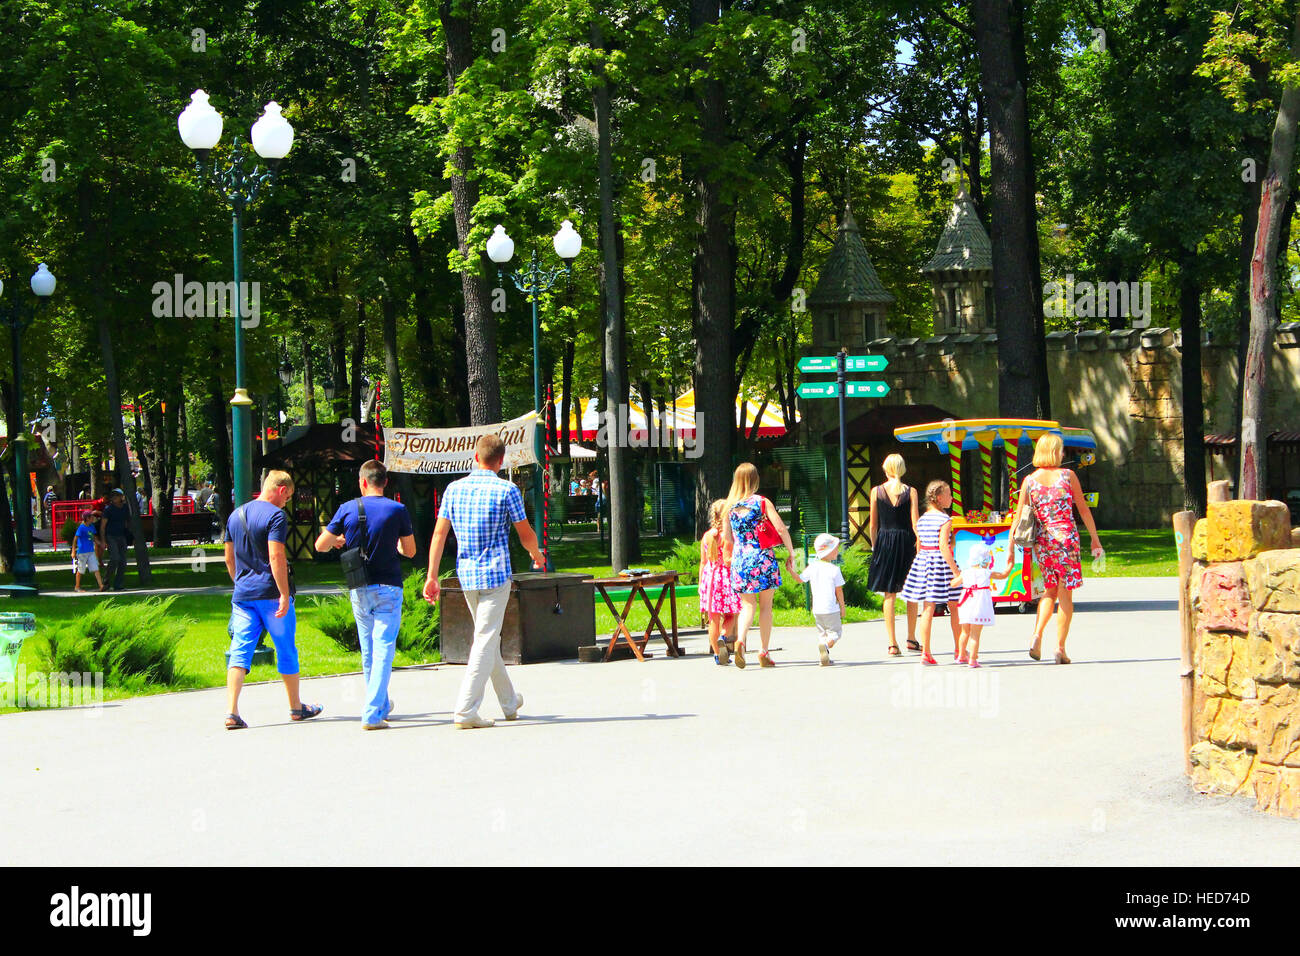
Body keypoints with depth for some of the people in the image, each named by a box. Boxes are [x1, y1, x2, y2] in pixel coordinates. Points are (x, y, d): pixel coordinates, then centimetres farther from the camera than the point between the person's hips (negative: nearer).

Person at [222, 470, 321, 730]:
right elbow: (276, 557, -20)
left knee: (239, 652, -1)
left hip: (242, 595, 6)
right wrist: (284, 594, -19)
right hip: (270, 593, -6)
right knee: (286, 650, 10)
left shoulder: (236, 516, 13)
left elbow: (229, 557, 19)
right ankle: (296, 707, 22)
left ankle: (232, 711, -15)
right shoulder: (275, 515, -10)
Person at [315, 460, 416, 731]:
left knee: (368, 651, 16)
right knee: (383, 649, -3)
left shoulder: (348, 509, -2)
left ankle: (382, 705, 29)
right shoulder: (397, 510, -5)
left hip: (358, 591, 3)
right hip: (388, 588, -3)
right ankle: (373, 714, -12)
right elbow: (410, 551, 4)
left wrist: (337, 540, 26)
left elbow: (321, 545, 3)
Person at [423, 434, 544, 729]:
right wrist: (537, 555, 20)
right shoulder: (506, 490, -8)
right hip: (495, 574, -5)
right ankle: (465, 711, -13)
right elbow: (526, 535, -1)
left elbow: (439, 533, 3)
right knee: (485, 641, -5)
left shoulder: (454, 489, 4)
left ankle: (509, 702, 32)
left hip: (466, 575, 5)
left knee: (488, 637, 18)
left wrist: (432, 576, 6)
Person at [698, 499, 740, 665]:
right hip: (726, 577, -4)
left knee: (714, 619, 7)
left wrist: (700, 583, 14)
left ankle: (717, 654, 8)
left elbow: (703, 562, 9)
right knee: (730, 614, 9)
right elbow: (728, 561, -17)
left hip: (709, 576, 4)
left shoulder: (706, 536, 6)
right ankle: (723, 637, -20)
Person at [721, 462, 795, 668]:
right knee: (765, 605, 8)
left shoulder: (730, 505, 4)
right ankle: (764, 653, 8)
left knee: (748, 605, 9)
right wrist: (790, 553, -1)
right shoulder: (762, 502, -5)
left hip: (740, 560, 3)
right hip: (763, 559, -3)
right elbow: (781, 529, -11)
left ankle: (740, 640, -18)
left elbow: (727, 538, 8)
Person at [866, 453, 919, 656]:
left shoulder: (876, 491, 0)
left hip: (885, 542, 0)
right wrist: (919, 548, 1)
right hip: (906, 541, 0)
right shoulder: (910, 492, -2)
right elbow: (915, 523, -5)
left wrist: (874, 546, 15)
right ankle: (911, 639, 20)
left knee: (889, 595, 3)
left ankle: (892, 644, -2)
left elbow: (873, 524, 3)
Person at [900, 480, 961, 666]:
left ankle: (925, 652, -2)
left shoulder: (922, 520, 9)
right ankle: (959, 650, 15)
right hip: (941, 565, -6)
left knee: (928, 609, 4)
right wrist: (956, 570, -19)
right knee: (954, 608, 8)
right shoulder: (945, 520, -11)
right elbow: (943, 546, -19)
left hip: (923, 562, 6)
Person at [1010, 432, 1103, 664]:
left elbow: (1019, 516, 2)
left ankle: (1037, 635, 0)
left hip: (1041, 540, 3)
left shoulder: (1029, 480, 3)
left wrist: (1011, 548, 6)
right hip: (1066, 537, -3)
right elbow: (1083, 509, 1)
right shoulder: (1068, 476, -2)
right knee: (1065, 593, 4)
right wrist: (1094, 539, 9)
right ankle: (1060, 648, 0)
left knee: (1050, 589, 20)